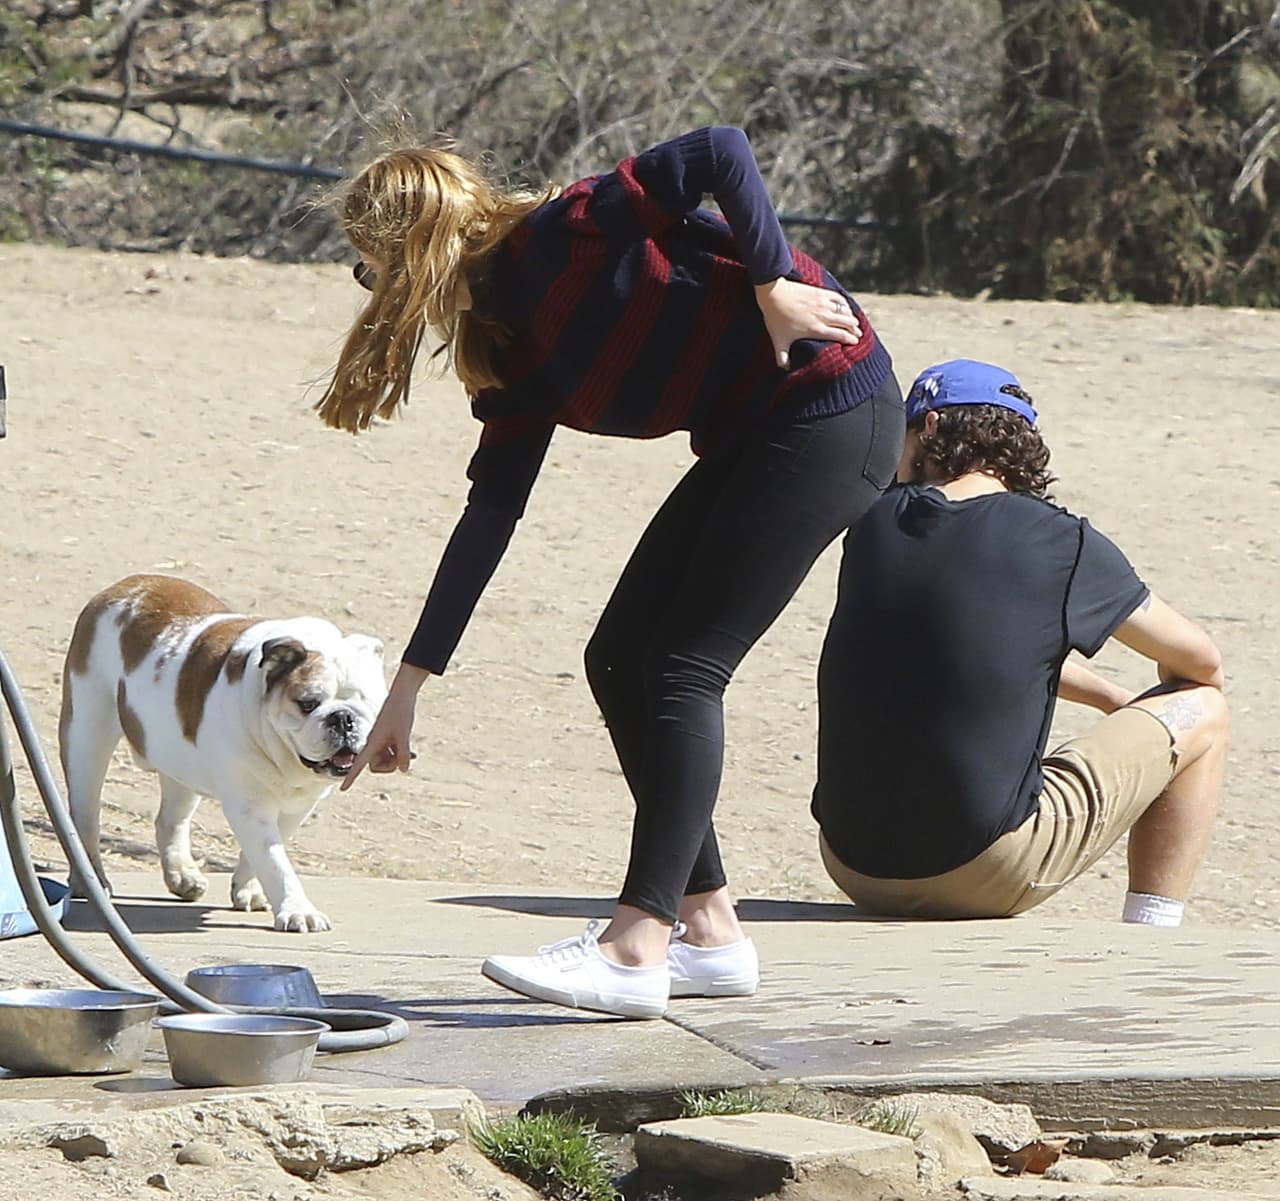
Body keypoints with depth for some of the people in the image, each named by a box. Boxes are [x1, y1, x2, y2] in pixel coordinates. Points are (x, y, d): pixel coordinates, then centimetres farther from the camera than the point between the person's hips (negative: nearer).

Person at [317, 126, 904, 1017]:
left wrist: (773, 287, -21)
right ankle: (710, 932, 11)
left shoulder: (560, 236, -15)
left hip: (831, 411, -9)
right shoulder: (514, 356, 10)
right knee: (620, 662, 6)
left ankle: (634, 952, -15)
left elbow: (722, 154, -21)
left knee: (682, 668, -13)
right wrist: (408, 687, 11)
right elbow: (489, 517, 11)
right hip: (748, 441, 9)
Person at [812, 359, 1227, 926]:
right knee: (1202, 711, 13)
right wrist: (1143, 712, 30)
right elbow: (1200, 659, 8)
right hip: (985, 875, -5)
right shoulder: (1061, 543, -7)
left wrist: (1109, 697, 33)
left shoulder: (874, 525, 5)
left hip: (852, 867, 5)